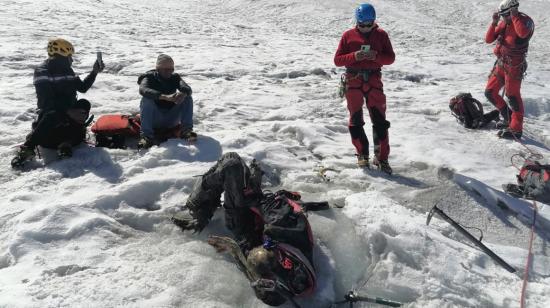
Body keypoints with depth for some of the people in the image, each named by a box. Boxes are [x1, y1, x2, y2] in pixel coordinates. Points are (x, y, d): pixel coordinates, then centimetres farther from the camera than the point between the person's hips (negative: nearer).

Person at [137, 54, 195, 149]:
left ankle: (186, 130, -24)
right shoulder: (150, 78, -5)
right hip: (154, 120, -2)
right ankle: (146, 136, -36)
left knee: (187, 98, -14)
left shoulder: (175, 78, 4)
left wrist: (183, 94, -40)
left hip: (171, 121, 2)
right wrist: (165, 97, -44)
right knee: (147, 99, -28)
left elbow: (188, 89, -14)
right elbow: (143, 90, -29)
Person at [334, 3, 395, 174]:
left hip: (374, 81, 0)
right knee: (355, 121, 5)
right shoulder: (348, 35, 3)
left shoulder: (381, 35, 5)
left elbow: (391, 58, 5)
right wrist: (354, 56, -17)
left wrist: (376, 56, -15)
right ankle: (362, 154, 21)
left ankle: (381, 158, 5)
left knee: (380, 121, -3)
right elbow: (337, 60, 0)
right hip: (353, 82, 0)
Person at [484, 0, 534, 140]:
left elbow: (523, 33, -34)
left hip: (514, 66, -8)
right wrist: (494, 23, -7)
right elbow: (488, 39, 5)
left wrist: (514, 16, -23)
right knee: (490, 93, 11)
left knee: (512, 96, -6)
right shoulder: (503, 23, 9)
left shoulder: (526, 21, -10)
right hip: (501, 64, 8)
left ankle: (516, 130, 2)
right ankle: (509, 118, 27)